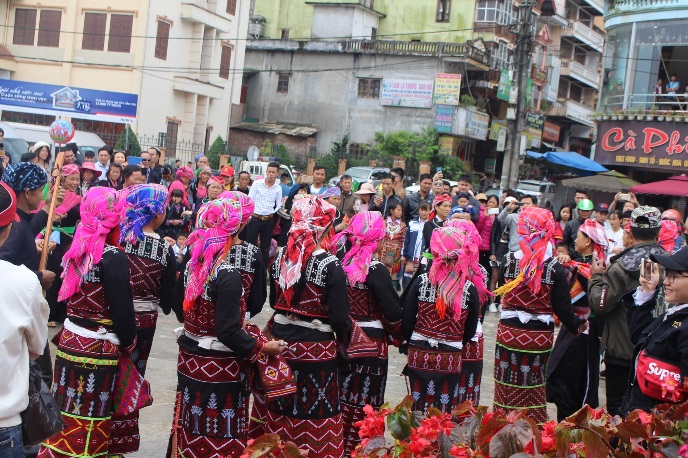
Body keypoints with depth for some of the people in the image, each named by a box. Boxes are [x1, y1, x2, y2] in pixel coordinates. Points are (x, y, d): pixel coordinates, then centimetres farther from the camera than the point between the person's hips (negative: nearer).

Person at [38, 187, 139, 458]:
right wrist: (129, 343, 1)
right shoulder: (113, 257, -15)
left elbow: (63, 296, 12)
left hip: (68, 342, 6)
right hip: (98, 349, -6)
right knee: (89, 421, 3)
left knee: (64, 413, 14)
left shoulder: (75, 250, 4)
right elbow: (121, 307, -14)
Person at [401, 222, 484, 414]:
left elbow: (407, 322, -4)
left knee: (420, 413, 11)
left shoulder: (421, 282, -9)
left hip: (419, 357, 0)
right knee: (445, 416, 10)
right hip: (451, 360, 0)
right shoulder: (470, 288, -8)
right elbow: (470, 331, 2)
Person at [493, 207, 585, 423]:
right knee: (533, 388, 13)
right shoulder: (555, 269, -12)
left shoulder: (508, 260, -8)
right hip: (540, 338, 0)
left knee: (508, 388, 12)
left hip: (509, 333, 0)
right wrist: (577, 326, 8)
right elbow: (562, 308, -8)